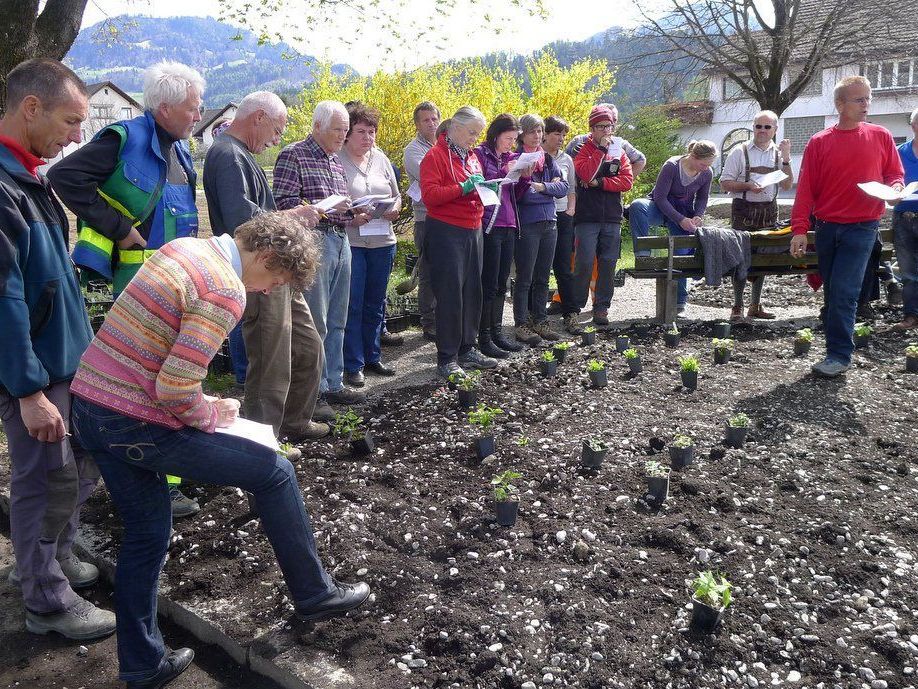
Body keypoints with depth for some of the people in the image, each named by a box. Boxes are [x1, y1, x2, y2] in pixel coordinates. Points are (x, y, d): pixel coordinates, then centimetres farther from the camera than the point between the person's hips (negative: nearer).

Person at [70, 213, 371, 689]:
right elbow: (175, 390, -24)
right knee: (274, 472, 5)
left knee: (146, 535, 21)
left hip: (88, 402, 9)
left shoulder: (182, 248, 9)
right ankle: (314, 594, 21)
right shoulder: (226, 292, -19)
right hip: (136, 426, -9)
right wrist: (210, 416, -3)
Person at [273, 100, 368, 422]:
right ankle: (314, 392, 3)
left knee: (336, 321, 12)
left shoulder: (336, 161, 20)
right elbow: (283, 201, -13)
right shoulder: (293, 155, -4)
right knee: (315, 322, -5)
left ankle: (333, 384, 21)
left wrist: (354, 217, 7)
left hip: (340, 241, 8)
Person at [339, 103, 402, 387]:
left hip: (382, 242, 6)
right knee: (352, 305, -1)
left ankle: (372, 357, 28)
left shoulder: (381, 159, 11)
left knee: (375, 304, 14)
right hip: (350, 243, -6)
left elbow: (397, 196, 16)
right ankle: (353, 365, 9)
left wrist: (395, 208, -5)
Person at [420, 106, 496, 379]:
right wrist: (462, 187, -23)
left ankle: (467, 349, 22)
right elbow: (429, 195, -16)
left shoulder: (471, 156, 17)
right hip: (446, 232, -8)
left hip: (473, 231, 8)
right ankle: (447, 359, 2)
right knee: (450, 294, -6)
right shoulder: (436, 156, -7)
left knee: (472, 291, 10)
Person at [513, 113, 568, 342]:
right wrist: (550, 187, -8)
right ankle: (521, 324, 7)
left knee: (543, 278, 12)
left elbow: (563, 188, 7)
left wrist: (541, 187, -9)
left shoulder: (548, 159, 14)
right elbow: (521, 193, -16)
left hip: (549, 224, 6)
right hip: (527, 226, -6)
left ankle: (540, 321, 21)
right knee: (524, 278, -1)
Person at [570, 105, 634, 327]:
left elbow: (627, 181, 0)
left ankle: (601, 307, 12)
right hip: (587, 217, -3)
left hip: (612, 218, 3)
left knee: (608, 263, 3)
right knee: (584, 263, -8)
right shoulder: (584, 149, 4)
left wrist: (600, 182, -9)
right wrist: (601, 149, -12)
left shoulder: (619, 151, 13)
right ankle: (575, 307, 3)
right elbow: (586, 174, -16)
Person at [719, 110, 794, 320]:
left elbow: (787, 186, 2)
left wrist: (785, 158, -7)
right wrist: (748, 186, -18)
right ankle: (737, 306, -2)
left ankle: (755, 305, 18)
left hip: (769, 210, 4)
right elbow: (725, 183, -4)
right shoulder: (740, 151, -1)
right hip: (744, 209, -4)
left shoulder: (779, 153, 9)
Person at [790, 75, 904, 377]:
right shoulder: (819, 142, 2)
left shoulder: (880, 137, 3)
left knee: (843, 292, -11)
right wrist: (800, 229, -7)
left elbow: (895, 175, 12)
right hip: (826, 227, 2)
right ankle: (838, 347, 22)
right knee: (832, 292, 9)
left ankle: (839, 355, -7)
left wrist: (894, 188, -12)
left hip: (861, 227, -2)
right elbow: (805, 189, 0)